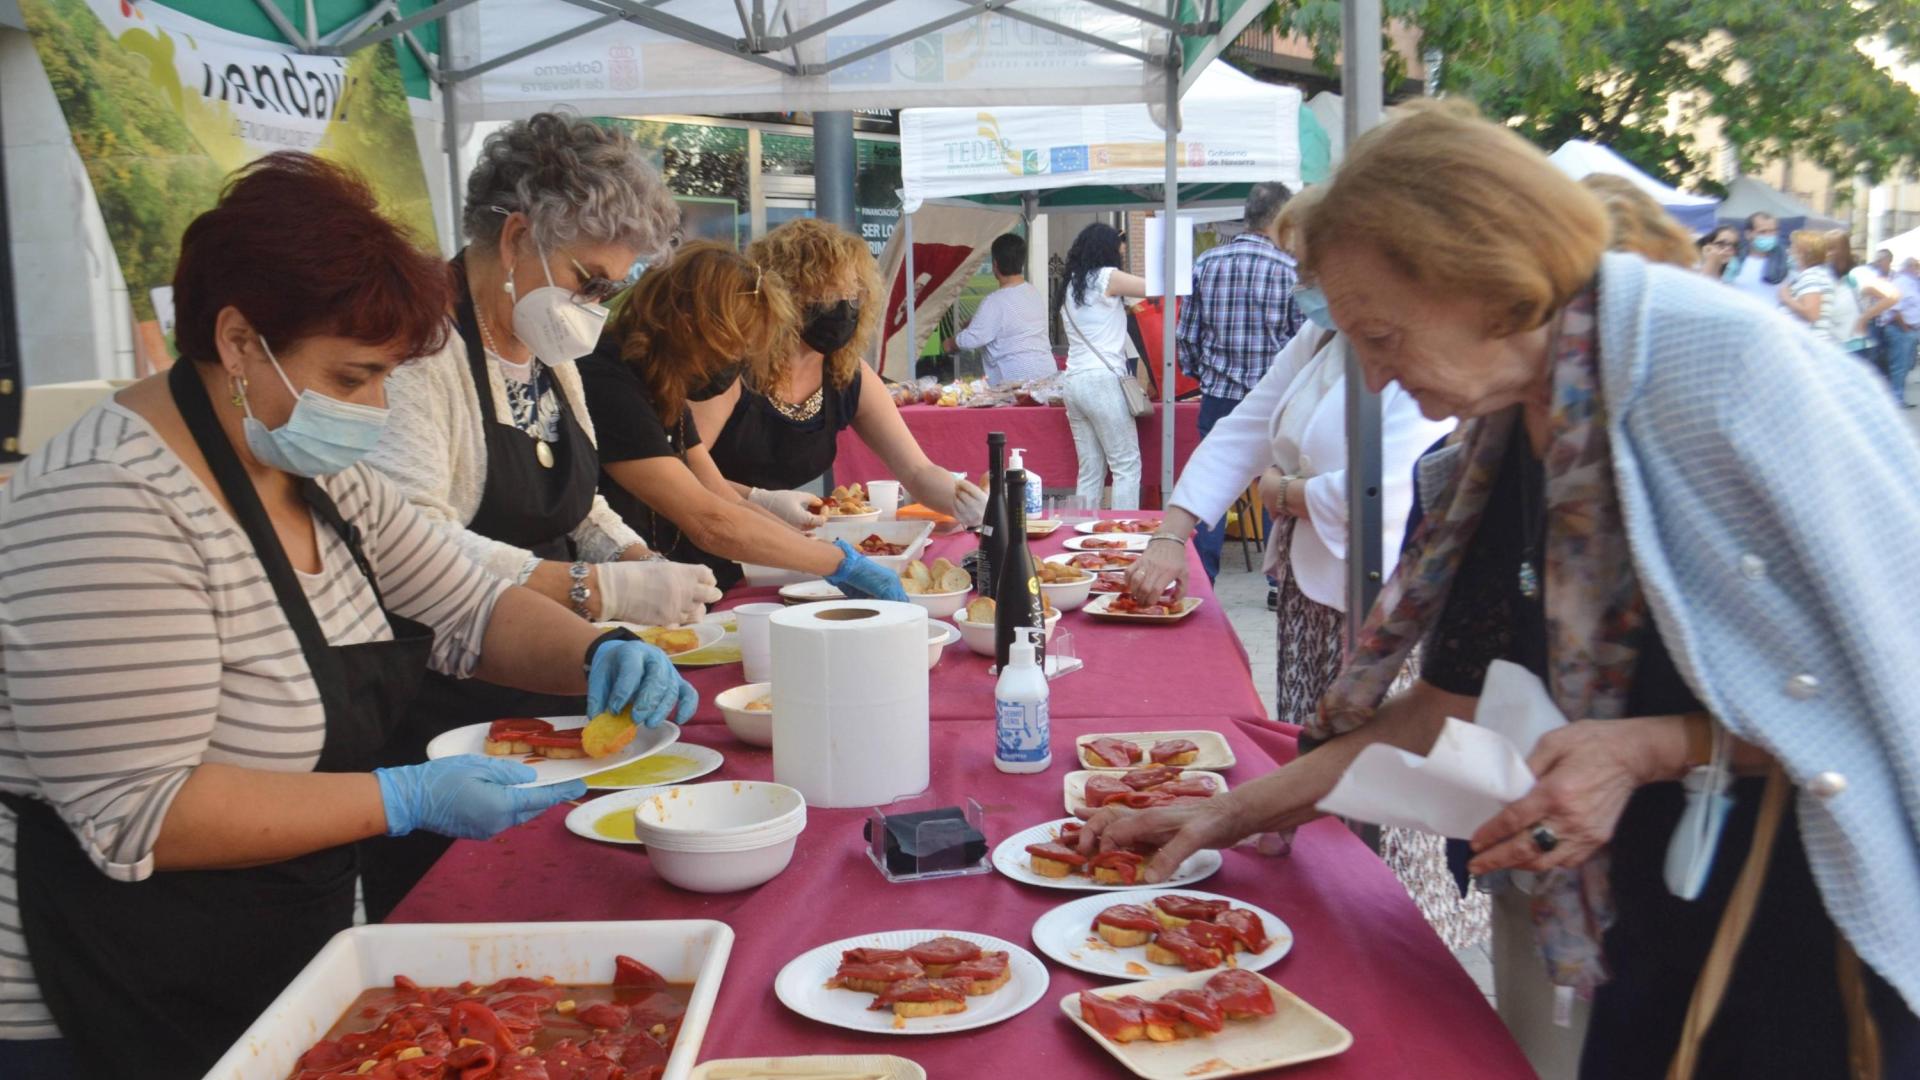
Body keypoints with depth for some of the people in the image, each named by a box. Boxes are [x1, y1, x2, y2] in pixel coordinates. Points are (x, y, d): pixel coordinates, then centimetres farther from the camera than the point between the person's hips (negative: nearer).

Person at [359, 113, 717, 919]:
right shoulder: (420, 347, -17)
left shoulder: (549, 352, 12)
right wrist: (599, 590, -30)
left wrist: (641, 565, 2)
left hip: (546, 701, 8)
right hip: (441, 724, -8)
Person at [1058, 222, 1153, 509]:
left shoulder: (1071, 285, 18)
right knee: (1127, 467, -4)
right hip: (1103, 381, -8)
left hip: (1074, 381, 8)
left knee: (1090, 471, 8)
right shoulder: (1105, 278, -4)